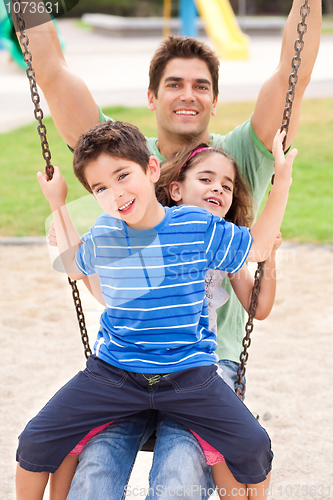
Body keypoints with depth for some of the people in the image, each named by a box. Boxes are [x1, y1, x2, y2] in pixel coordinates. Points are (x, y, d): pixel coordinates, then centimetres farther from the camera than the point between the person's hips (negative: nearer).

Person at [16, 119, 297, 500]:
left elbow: (257, 247, 9)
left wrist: (281, 183, 1)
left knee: (253, 448, -15)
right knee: (35, 443, -8)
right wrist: (57, 206, 17)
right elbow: (75, 267, 23)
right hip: (112, 372, 1)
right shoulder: (102, 234, -1)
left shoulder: (197, 227, -7)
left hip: (189, 375, -1)